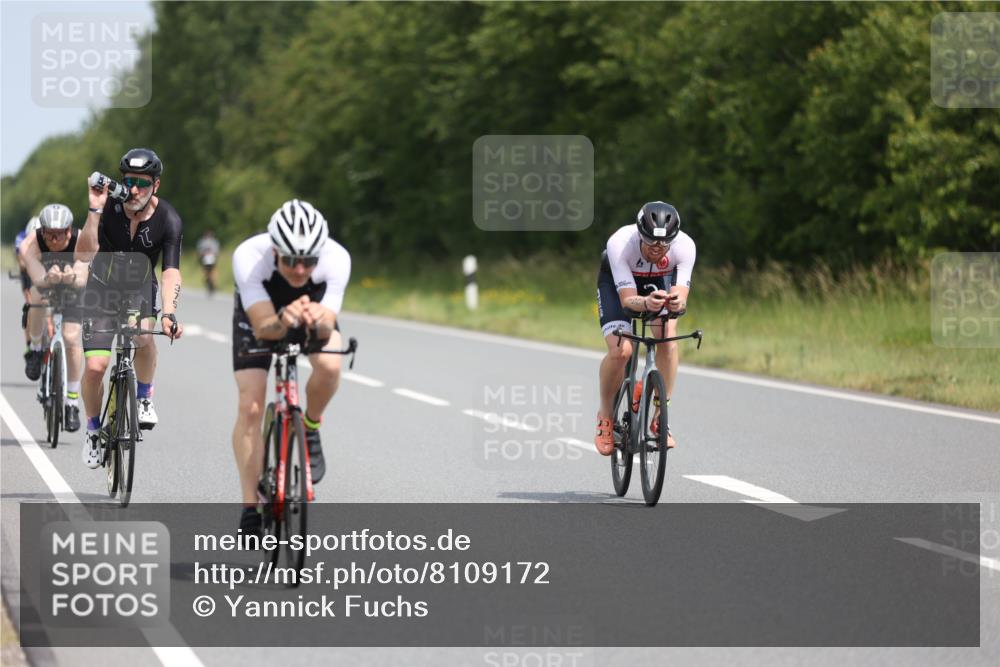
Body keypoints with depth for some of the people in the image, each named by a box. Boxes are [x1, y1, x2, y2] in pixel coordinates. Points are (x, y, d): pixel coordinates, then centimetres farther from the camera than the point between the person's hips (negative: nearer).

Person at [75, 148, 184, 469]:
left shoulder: (168, 220, -19)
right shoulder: (108, 208, -20)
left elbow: (171, 271, -28)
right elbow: (83, 256, -29)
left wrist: (168, 313, -44)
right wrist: (94, 211, -38)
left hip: (140, 288, 0)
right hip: (102, 288, 0)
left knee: (144, 336, -33)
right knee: (95, 366, -12)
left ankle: (144, 397, -7)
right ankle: (93, 431, 13)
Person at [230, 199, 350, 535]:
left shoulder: (336, 259, -35)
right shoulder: (249, 257, -39)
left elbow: (327, 331, -37)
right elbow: (263, 328, -42)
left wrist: (320, 321, -60)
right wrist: (283, 321, -64)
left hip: (313, 308, 1)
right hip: (260, 315, -1)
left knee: (329, 366, -31)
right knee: (250, 407, -15)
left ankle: (309, 429, 0)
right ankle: (250, 508, -5)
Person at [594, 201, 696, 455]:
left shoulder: (684, 246, -34)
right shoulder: (620, 244, -40)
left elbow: (682, 299, -36)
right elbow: (627, 299, -40)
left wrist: (676, 303, -60)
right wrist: (646, 303, -62)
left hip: (660, 281, 2)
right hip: (617, 281, -2)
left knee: (667, 338, -23)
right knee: (620, 350, -21)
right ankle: (605, 416, 5)